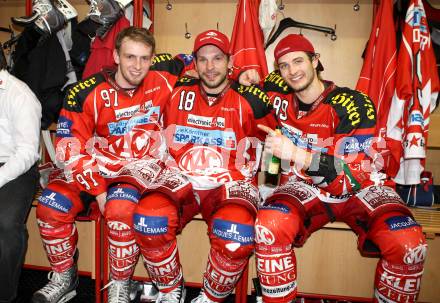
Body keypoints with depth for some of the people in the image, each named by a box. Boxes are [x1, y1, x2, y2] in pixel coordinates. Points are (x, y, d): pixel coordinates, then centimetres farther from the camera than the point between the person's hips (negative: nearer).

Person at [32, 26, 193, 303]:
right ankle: (64, 278, 8)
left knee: (120, 208, -32)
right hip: (96, 167, 2)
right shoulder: (86, 93, -8)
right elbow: (70, 148, -9)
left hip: (141, 169, -2)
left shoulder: (162, 81, -5)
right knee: (51, 205, -18)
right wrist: (97, 189, -15)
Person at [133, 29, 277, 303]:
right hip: (181, 180, 2)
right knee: (148, 219, -27)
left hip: (230, 183, -2)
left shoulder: (249, 101, 1)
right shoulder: (178, 94, 8)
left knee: (236, 235, -33)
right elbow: (163, 146, 21)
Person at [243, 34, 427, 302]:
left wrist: (297, 154, -35)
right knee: (270, 225, -31)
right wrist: (246, 77, -6)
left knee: (408, 244, -28)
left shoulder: (353, 104, -17)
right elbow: (251, 76, 19)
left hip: (360, 188, -1)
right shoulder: (280, 95, -4)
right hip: (306, 187, 2)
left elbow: (355, 173, -25)